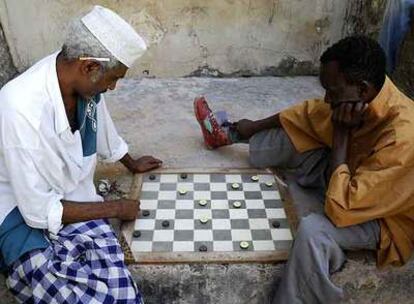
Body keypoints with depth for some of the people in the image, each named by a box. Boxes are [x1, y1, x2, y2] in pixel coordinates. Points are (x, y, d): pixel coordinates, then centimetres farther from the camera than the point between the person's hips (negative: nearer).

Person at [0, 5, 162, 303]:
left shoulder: (83, 82, -7)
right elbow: (39, 211, -22)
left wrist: (132, 164, 33)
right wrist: (115, 208, -11)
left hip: (78, 202, 5)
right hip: (27, 215, -5)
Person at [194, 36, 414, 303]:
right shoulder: (369, 89, -16)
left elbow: (341, 210, -38)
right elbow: (311, 113, 0)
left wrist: (341, 132, -35)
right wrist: (255, 126, 8)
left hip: (386, 217, -7)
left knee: (313, 230, -36)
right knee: (289, 134, 7)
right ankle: (228, 133, 31)